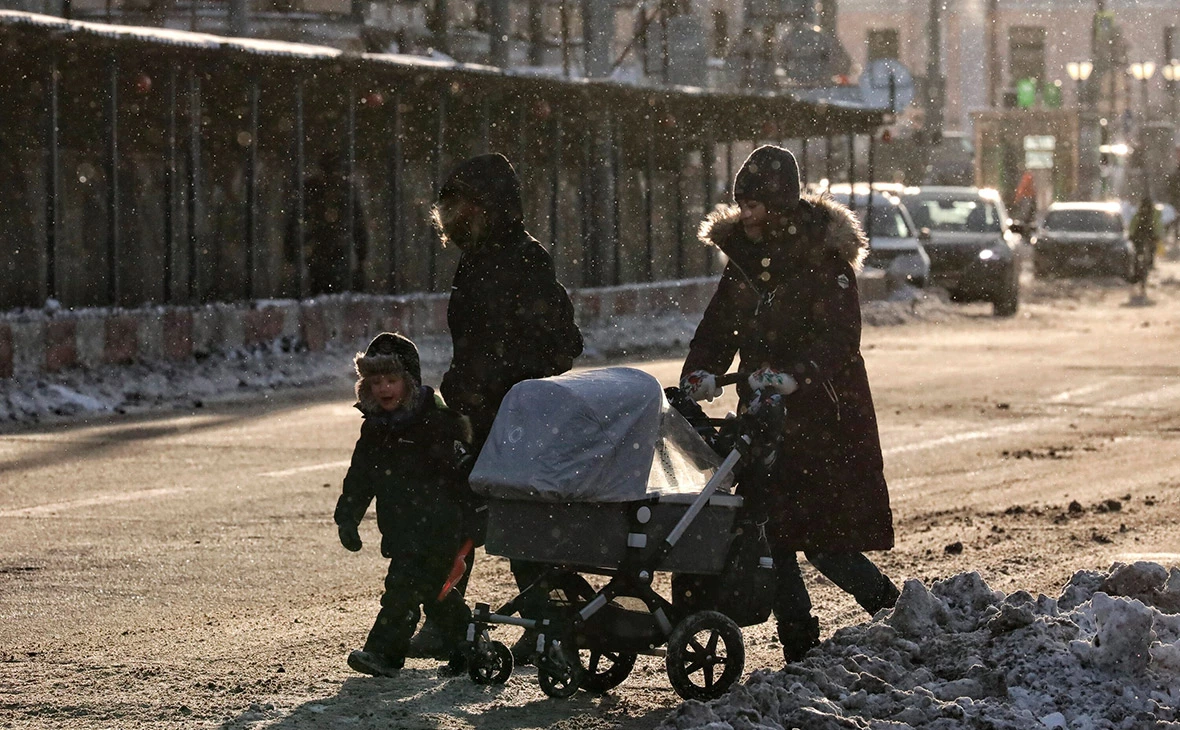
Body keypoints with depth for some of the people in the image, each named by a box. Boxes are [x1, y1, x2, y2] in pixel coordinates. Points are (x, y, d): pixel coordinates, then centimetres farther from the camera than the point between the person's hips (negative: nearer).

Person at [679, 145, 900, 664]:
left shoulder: (826, 258, -10)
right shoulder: (744, 255, 11)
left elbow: (837, 338, -20)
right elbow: (719, 327, 11)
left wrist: (792, 375, -36)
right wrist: (700, 373, -9)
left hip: (823, 412, -6)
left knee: (823, 540, -7)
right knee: (767, 528, 0)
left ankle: (890, 606, 17)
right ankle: (799, 644, 7)